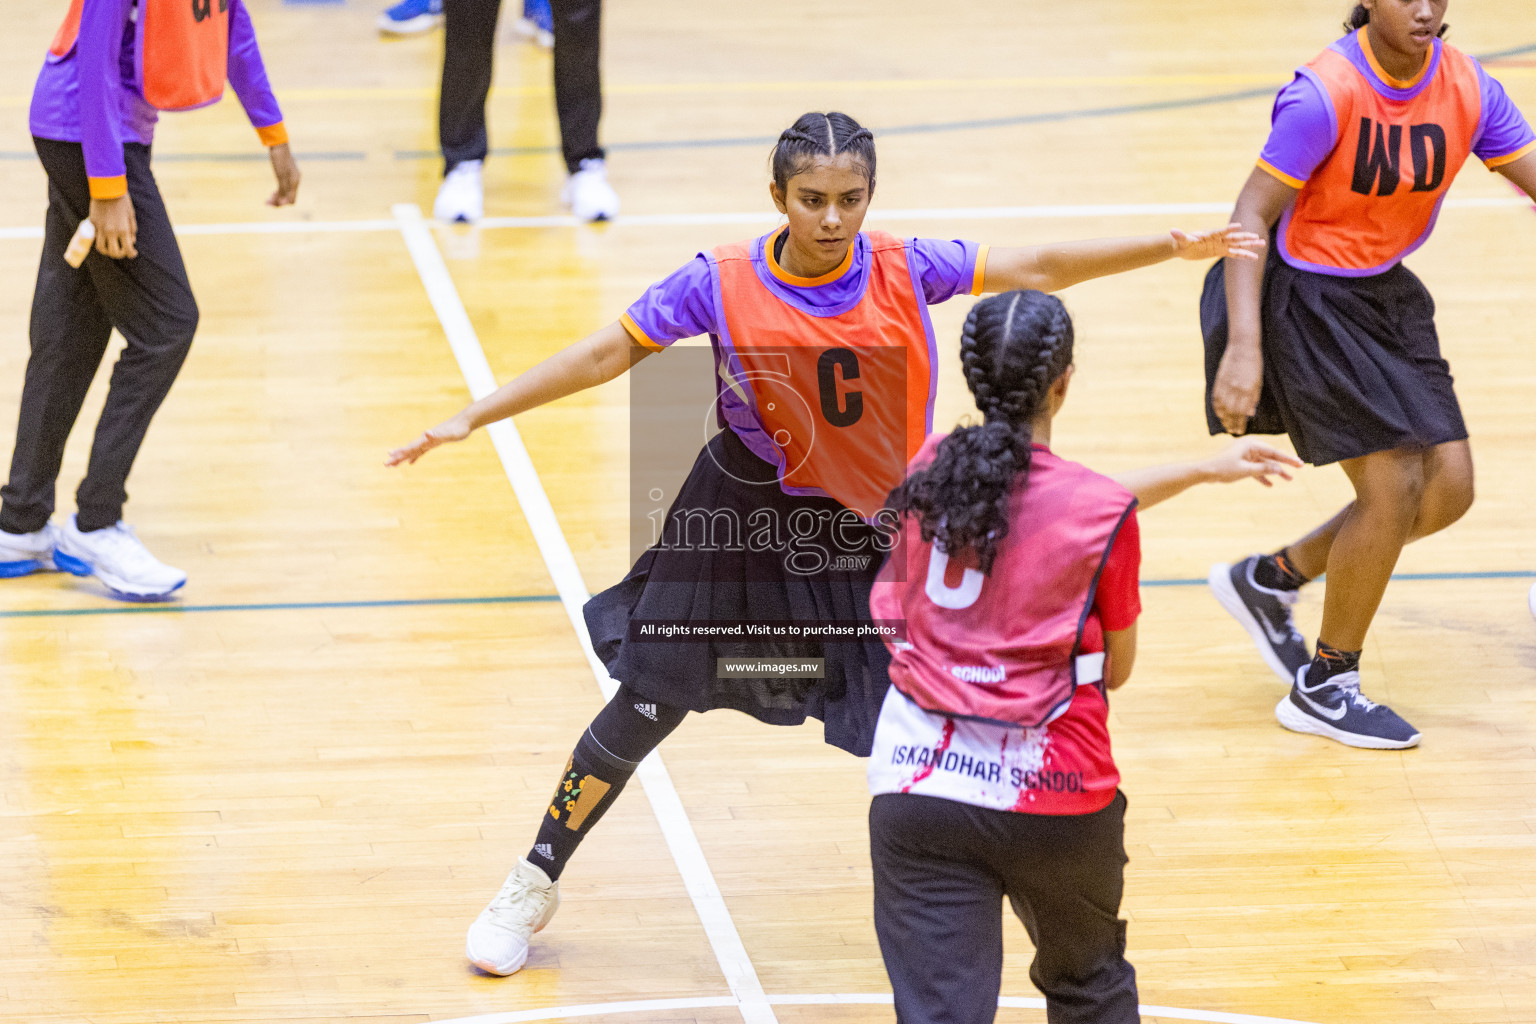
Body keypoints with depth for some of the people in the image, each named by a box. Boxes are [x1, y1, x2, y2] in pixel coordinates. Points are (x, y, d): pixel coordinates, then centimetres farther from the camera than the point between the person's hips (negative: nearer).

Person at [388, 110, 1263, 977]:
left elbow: (1037, 268, -4)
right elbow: (609, 353, -9)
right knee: (648, 707, 4)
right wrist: (473, 417, -10)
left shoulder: (905, 271, -11)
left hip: (874, 532, 1)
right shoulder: (723, 284, -15)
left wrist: (1174, 248, -8)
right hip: (746, 516, -1)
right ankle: (534, 886, 22)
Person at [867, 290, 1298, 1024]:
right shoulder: (1104, 518, -11)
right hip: (1056, 794, -2)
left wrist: (1203, 470, 27)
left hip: (919, 783, 2)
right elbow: (1116, 669, 2)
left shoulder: (930, 469, 3)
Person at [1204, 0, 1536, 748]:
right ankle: (1324, 689, 7)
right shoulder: (1326, 94, -24)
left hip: (1387, 293, 7)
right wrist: (1242, 347, -30)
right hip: (1308, 299, -7)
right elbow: (1253, 214, -22)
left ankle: (1269, 581, 25)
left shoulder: (1466, 89, -7)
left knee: (1449, 487, 4)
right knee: (1394, 486, -11)